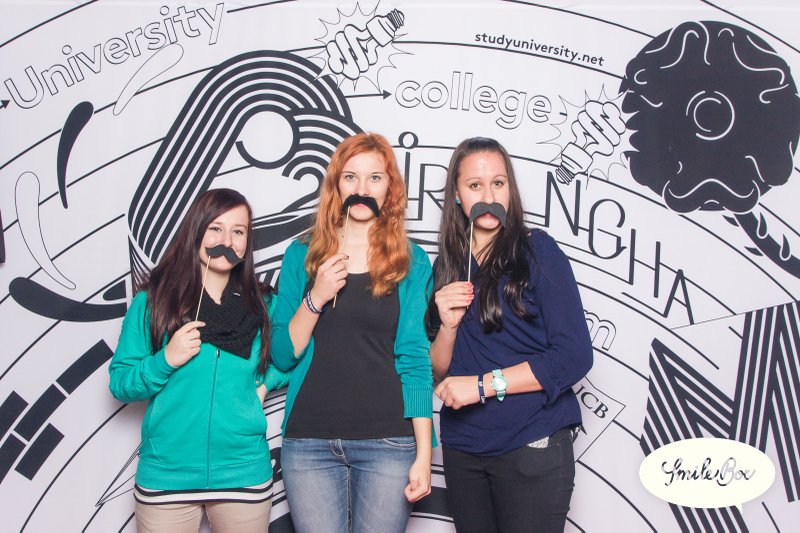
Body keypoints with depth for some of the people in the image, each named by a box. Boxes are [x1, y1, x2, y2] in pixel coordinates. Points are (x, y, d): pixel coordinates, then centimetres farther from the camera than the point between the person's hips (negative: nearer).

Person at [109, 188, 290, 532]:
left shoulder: (262, 304, 4)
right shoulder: (153, 300, -1)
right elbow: (119, 383, 0)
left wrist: (265, 381, 2)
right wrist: (166, 361, -17)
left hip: (244, 475, 2)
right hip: (165, 476, -1)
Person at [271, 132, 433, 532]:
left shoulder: (412, 262, 3)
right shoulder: (302, 255, 6)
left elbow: (415, 360, -1)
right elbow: (282, 356, 4)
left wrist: (423, 454, -5)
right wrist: (315, 299, -12)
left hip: (388, 442, -1)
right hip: (309, 442, 1)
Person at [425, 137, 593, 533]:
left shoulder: (537, 251, -5)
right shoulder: (446, 267, 8)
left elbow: (574, 357, -12)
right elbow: (439, 374, 8)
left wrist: (482, 385, -15)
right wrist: (448, 325, -11)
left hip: (532, 446, -4)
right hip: (462, 449, 4)